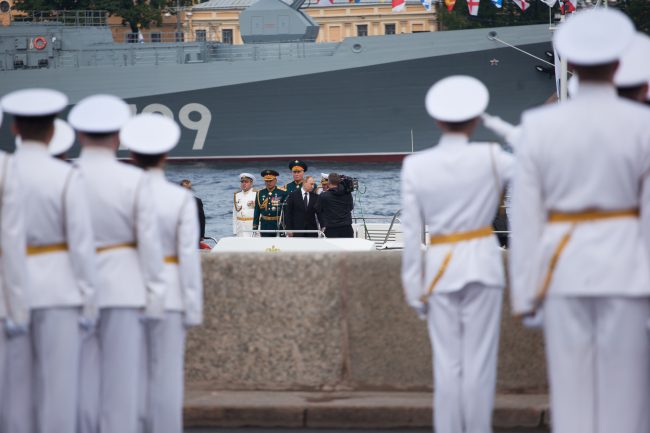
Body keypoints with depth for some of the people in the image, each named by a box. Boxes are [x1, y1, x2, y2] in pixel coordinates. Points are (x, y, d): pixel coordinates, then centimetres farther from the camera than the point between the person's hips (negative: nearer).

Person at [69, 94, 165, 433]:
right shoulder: (134, 180, -6)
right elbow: (149, 240, -7)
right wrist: (155, 295, -1)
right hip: (123, 286, -2)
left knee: (81, 377, 6)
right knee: (120, 377, 1)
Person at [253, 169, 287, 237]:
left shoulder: (282, 193, -4)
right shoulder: (260, 194, 7)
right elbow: (256, 212, 10)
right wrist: (255, 228, 7)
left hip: (278, 226, -3)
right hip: (265, 226, 3)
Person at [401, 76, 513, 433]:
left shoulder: (415, 166, -2)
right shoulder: (490, 158, -6)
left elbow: (411, 231, 0)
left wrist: (414, 286, 5)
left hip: (439, 267, 1)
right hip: (482, 261, -1)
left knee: (447, 364, 4)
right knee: (479, 362, 1)